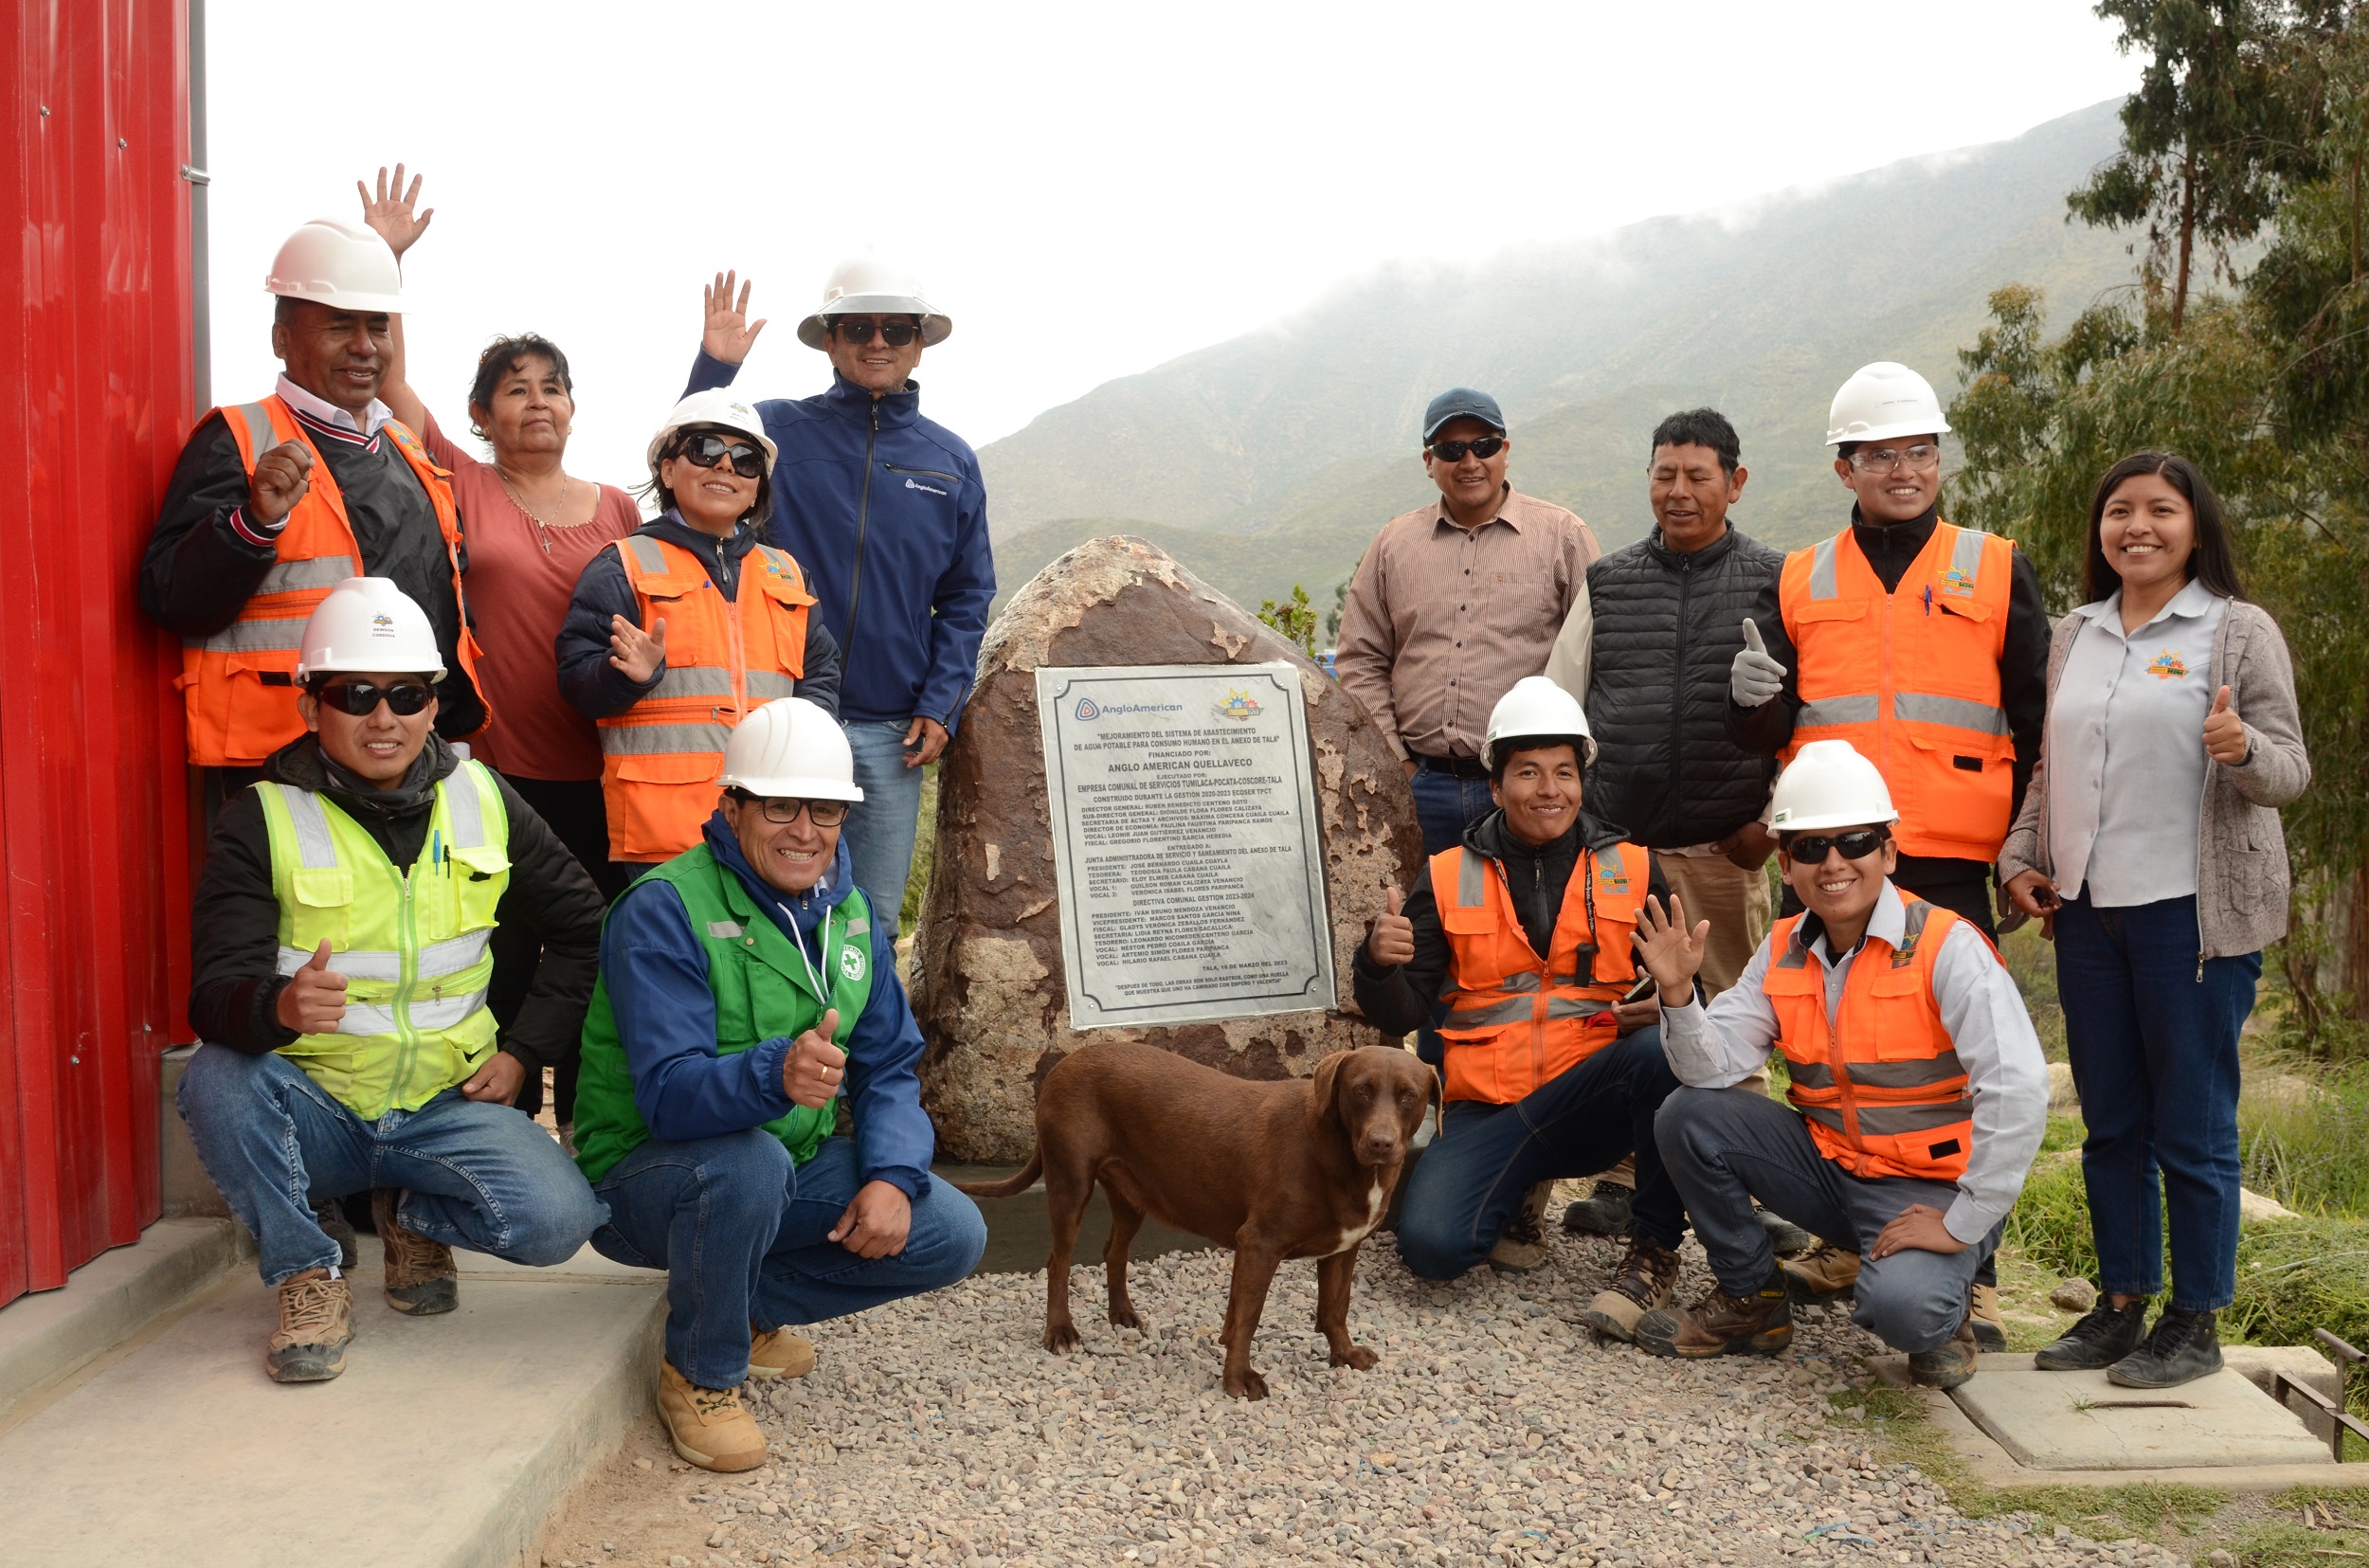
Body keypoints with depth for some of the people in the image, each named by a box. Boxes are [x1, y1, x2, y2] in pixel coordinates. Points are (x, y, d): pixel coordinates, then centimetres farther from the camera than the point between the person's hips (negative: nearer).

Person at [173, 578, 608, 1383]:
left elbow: (581, 925, 13)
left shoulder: (482, 799, 3)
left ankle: (412, 1215, 11)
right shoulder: (261, 819, -7)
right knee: (215, 1079, -34)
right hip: (313, 1108, -2)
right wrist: (280, 1006, -42)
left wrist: (524, 1052, 2)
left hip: (446, 1104, 2)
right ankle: (308, 1271, -8)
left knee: (556, 1220, -24)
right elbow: (215, 993, -17)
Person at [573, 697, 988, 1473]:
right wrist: (776, 1075, -52)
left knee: (951, 1234, -9)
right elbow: (667, 1093, -31)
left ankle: (748, 1306, 12)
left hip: (796, 1166, 6)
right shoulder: (664, 910, -21)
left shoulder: (849, 912, 1)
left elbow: (889, 1066, 2)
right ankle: (699, 1374, -11)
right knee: (749, 1162, -38)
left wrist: (893, 1175, -17)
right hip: (650, 1174, -6)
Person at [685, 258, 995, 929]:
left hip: (891, 730, 2)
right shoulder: (777, 429, 2)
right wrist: (712, 369, -15)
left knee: (874, 919, 11)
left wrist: (940, 705, 0)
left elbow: (966, 595, 10)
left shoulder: (952, 460, 8)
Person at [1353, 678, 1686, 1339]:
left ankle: (1655, 1250, -13)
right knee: (1431, 1245, -24)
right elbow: (1400, 1014, 4)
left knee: (1662, 1051, -32)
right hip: (1488, 1109, 0)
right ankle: (1518, 1189, 13)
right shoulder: (1448, 877, 6)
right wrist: (1379, 964, -19)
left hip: (1592, 1102, 0)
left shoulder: (1631, 870, 8)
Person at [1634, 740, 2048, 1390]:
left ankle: (1945, 1305, 8)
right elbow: (1713, 1068, -4)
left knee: (1900, 1306, -33)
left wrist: (1963, 1224, -24)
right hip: (1828, 1162, 6)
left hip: (1930, 1185, -6)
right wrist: (1678, 993, -24)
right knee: (1688, 1118, -10)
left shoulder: (1946, 946, -18)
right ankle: (1750, 1300, 9)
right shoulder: (1785, 951, 2)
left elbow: (2017, 1093, -26)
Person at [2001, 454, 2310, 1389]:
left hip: (2195, 910, -5)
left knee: (2193, 1127, 1)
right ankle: (2121, 1304, 22)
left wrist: (2242, 750, -28)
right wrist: (2020, 857, 7)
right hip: (2088, 911, 5)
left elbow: (2290, 771, -6)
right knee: (2111, 1124, 12)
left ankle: (2196, 1321, 13)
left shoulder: (2239, 632, -2)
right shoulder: (2073, 637, 13)